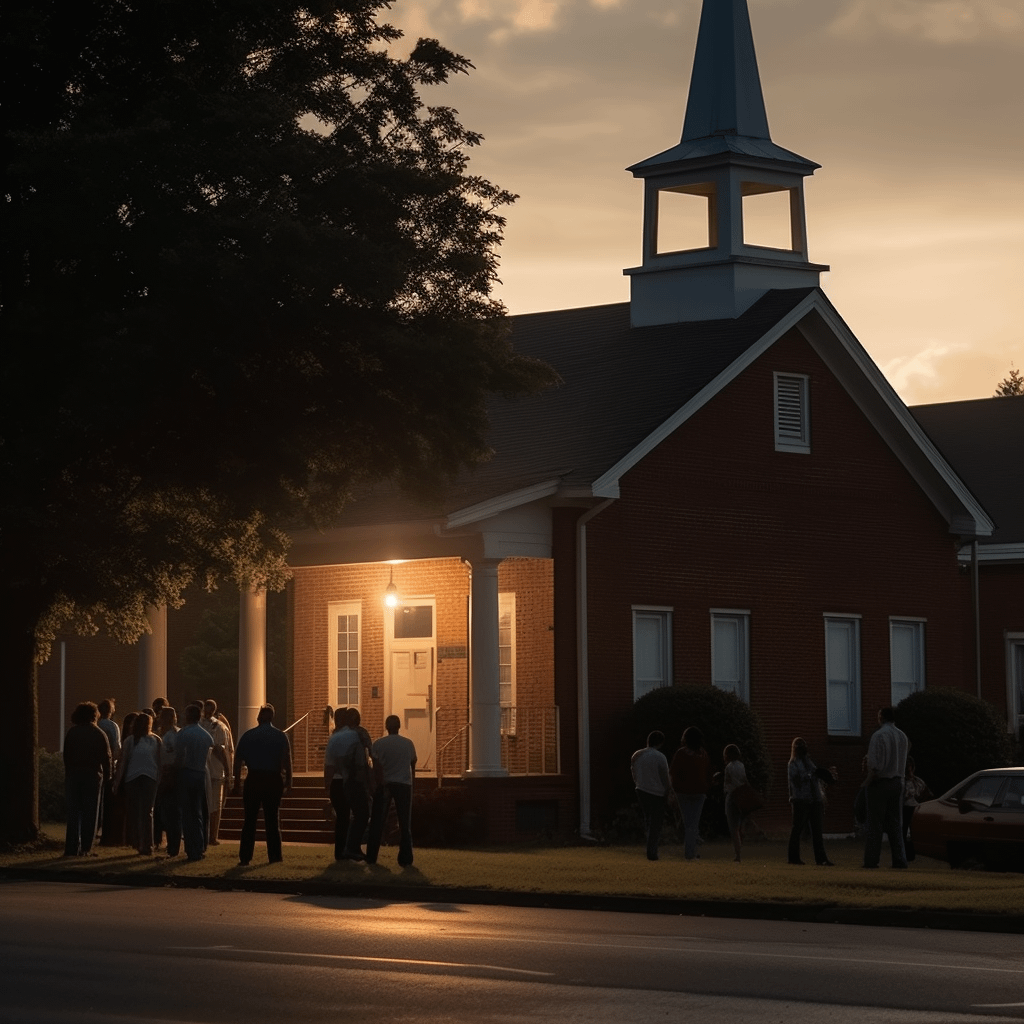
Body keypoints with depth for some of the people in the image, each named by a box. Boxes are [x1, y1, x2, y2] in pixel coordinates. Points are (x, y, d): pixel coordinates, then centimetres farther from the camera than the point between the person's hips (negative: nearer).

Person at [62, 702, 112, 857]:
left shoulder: (71, 733, 4)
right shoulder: (99, 734, -1)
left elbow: (66, 756, 4)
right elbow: (106, 757, -4)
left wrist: (68, 773, 8)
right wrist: (107, 775, 2)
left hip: (73, 775, 2)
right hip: (93, 775, -2)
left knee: (73, 812, 5)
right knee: (90, 813, 3)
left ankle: (72, 848, 0)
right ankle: (85, 848, -1)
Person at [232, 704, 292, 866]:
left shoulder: (248, 736, 2)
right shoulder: (281, 736, 0)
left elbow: (238, 759, 0)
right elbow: (287, 761, -4)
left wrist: (237, 781, 6)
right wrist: (288, 781, 2)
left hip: (253, 780, 0)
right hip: (274, 780, 0)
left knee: (250, 820, 4)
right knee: (272, 819, 9)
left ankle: (245, 857, 0)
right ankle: (274, 856, 9)